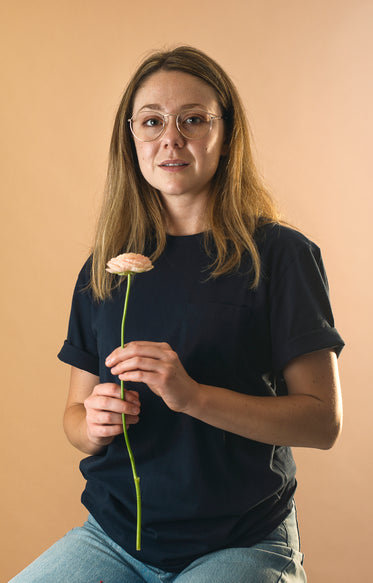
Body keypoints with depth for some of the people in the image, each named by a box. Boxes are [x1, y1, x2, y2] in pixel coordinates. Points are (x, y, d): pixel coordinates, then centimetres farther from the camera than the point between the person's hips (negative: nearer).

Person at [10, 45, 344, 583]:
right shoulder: (103, 269, 7)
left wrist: (192, 395, -21)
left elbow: (323, 421, -9)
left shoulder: (279, 254, -5)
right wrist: (92, 426, -11)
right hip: (113, 534, 3)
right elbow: (75, 410, 13)